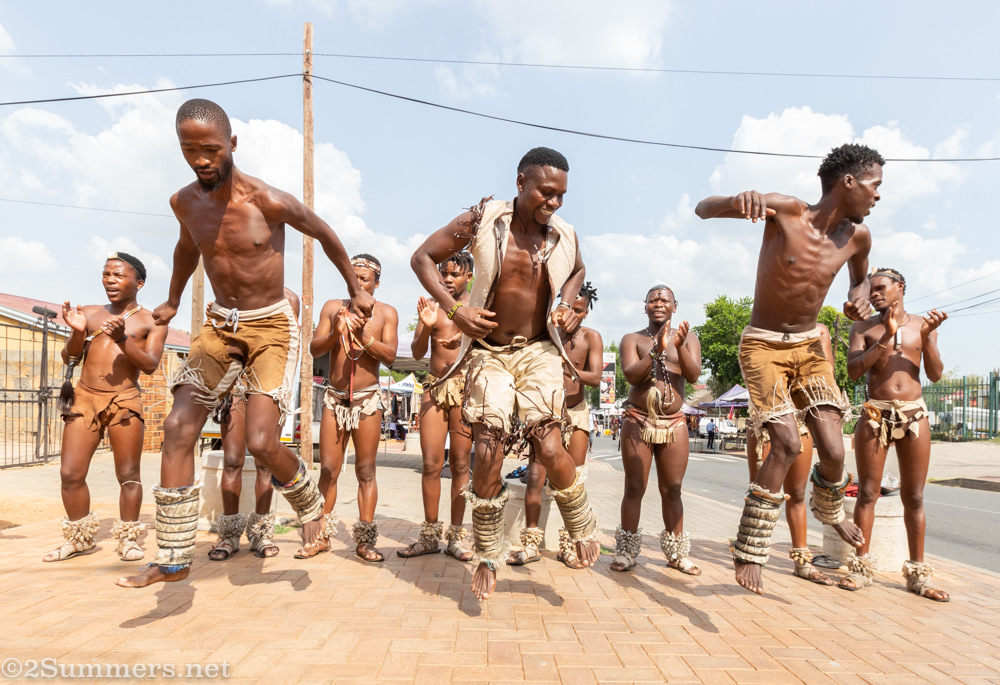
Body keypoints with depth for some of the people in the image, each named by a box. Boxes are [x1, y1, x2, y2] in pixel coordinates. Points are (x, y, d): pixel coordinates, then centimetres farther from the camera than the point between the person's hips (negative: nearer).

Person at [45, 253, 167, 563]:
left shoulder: (151, 322, 5)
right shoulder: (89, 313, 14)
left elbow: (150, 365, -7)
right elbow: (69, 359, 11)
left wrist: (122, 339, -20)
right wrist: (78, 332, -8)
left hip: (125, 401, -3)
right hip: (83, 397, 4)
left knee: (128, 474, -1)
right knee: (70, 473, 3)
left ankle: (128, 538, 12)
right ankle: (79, 538, 20)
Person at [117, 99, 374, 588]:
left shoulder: (268, 201, -16)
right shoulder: (184, 203, 1)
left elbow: (325, 235, 1)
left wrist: (356, 291, 8)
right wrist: (172, 302, 36)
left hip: (272, 327, -5)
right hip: (219, 326, 6)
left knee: (260, 443, -16)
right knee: (177, 429, -6)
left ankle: (310, 506, 17)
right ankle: (173, 560, 6)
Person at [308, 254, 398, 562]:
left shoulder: (386, 312, 3)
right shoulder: (332, 307, 8)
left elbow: (390, 356, -7)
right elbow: (314, 349, 1)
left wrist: (363, 336, -21)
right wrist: (335, 332, -17)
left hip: (367, 398, -2)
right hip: (335, 397, 2)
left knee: (366, 471, 2)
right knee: (328, 470, 5)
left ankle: (365, 540, 8)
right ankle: (322, 536, 17)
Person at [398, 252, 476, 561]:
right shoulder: (430, 306, 10)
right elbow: (417, 352, 4)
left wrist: (466, 342, -21)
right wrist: (426, 327, -15)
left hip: (465, 387, -2)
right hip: (434, 386, 2)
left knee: (460, 464, 2)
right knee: (431, 464, 0)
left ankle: (456, 536, 12)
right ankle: (430, 534, 13)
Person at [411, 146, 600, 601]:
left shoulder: (564, 236, 0)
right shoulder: (482, 221, -8)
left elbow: (577, 271, 24)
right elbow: (423, 258, -1)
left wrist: (567, 304, 4)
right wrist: (453, 309, -12)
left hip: (538, 351, 1)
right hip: (489, 351, -1)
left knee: (549, 448, -13)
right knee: (487, 454, -6)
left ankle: (582, 528, 18)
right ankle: (487, 556, 16)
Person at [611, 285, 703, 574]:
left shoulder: (688, 337, 10)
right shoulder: (632, 339, 5)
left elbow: (694, 375, -5)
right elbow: (631, 375, -10)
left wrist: (679, 346, -21)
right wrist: (658, 349, -21)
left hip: (674, 423, 2)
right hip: (638, 420, -1)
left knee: (672, 489, 5)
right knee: (634, 488, 0)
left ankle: (676, 553, 17)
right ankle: (626, 551, 9)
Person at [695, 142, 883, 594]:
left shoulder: (857, 235, -1)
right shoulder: (786, 210, -16)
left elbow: (861, 275, 23)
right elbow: (702, 209, -20)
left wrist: (859, 298, -1)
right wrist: (737, 201, -43)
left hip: (810, 345, 5)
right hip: (764, 345, -5)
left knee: (833, 450, -4)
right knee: (787, 446, -17)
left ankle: (829, 509, 34)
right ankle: (749, 553, 0)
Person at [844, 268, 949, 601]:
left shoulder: (921, 324, 10)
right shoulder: (863, 328, 5)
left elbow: (935, 374, 2)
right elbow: (854, 370, -10)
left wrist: (927, 337, -11)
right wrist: (886, 337, -15)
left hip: (915, 414, 2)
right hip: (875, 414, -1)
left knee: (913, 497, 7)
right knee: (867, 493, 0)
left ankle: (918, 574, 16)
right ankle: (861, 567, 9)